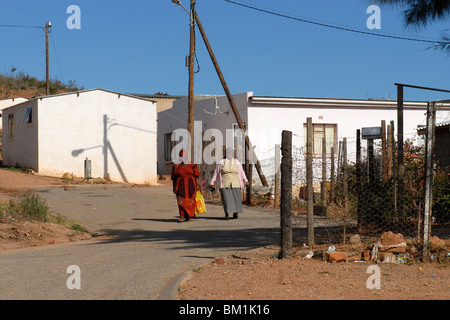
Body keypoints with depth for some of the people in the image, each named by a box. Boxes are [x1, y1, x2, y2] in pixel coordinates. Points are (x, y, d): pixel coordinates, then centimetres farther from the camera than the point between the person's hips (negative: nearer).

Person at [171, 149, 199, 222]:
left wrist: (196, 186, -3)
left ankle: (188, 216, 15)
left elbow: (196, 177, 3)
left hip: (190, 186, 0)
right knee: (181, 201, -10)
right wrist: (174, 188, 4)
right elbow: (174, 178, 7)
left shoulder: (192, 166, 1)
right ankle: (182, 217, -13)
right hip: (181, 186, 0)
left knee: (190, 201, 2)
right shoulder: (176, 166, 4)